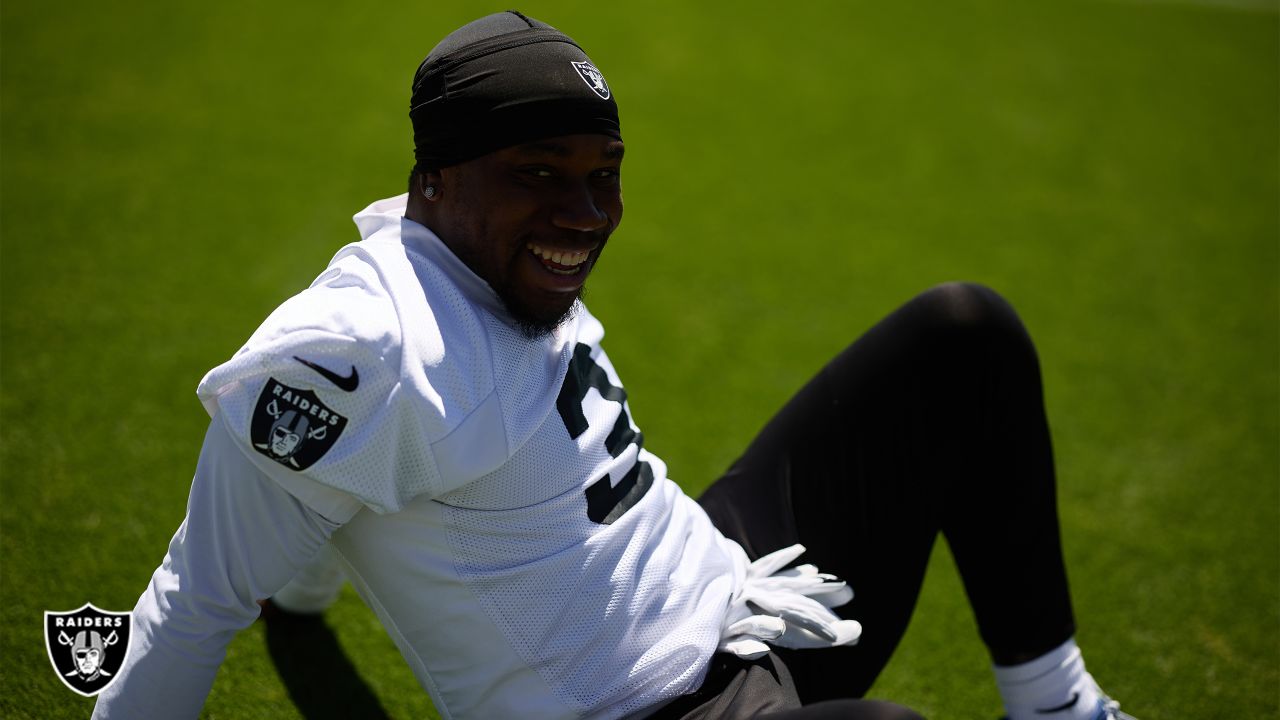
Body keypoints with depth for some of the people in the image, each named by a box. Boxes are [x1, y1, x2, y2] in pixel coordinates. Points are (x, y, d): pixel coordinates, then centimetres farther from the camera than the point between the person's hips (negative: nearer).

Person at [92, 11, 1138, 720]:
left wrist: (309, 583, 38)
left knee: (962, 334, 10)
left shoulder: (515, 268, 6)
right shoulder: (352, 352, -23)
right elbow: (205, 597, -14)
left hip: (740, 593, 10)